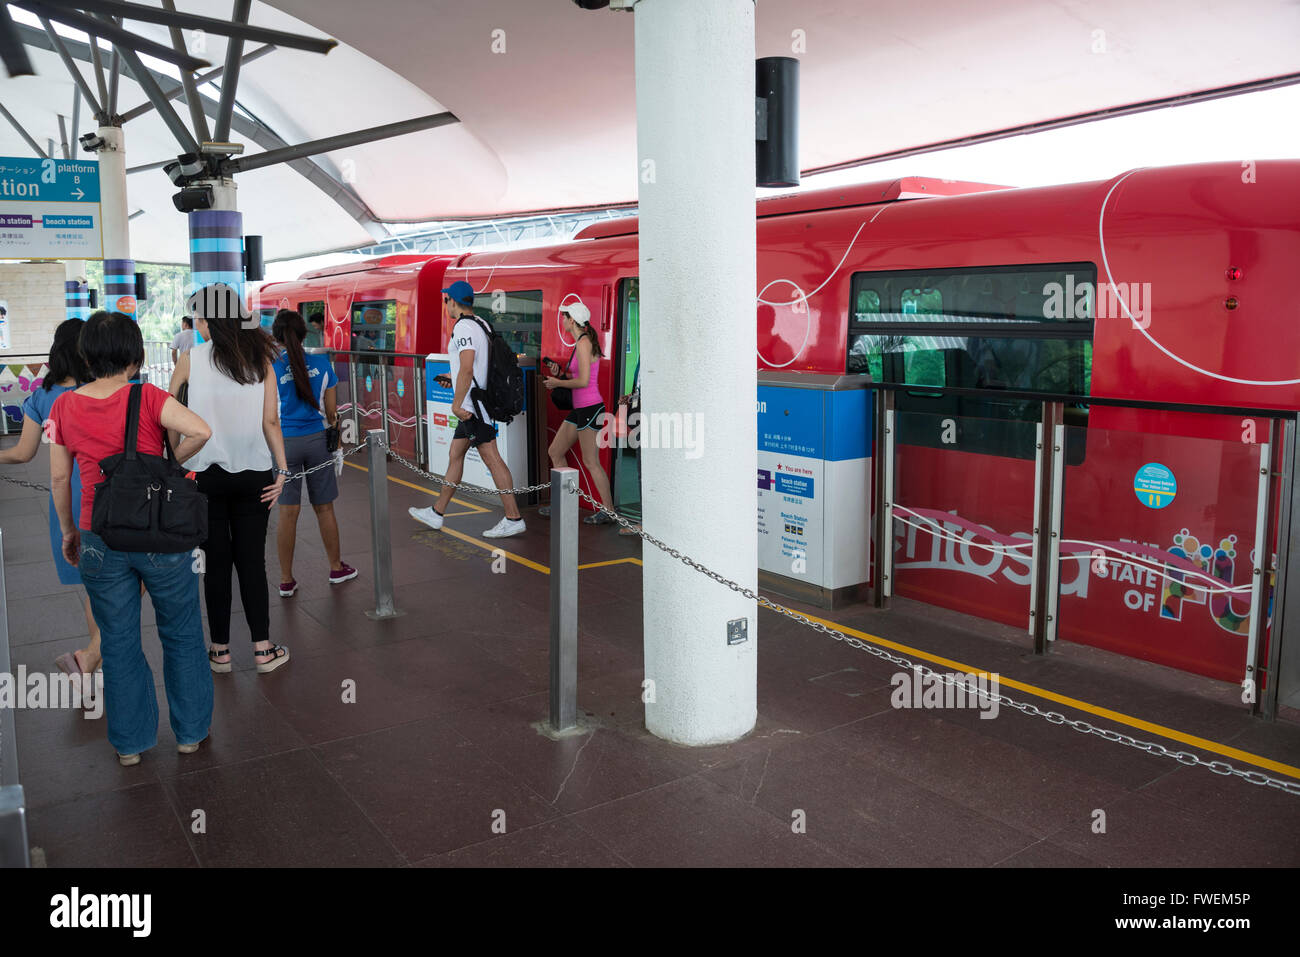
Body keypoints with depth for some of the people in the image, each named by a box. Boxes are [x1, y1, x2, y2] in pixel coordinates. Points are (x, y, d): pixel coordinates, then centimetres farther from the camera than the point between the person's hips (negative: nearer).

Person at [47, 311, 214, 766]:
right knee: (181, 635, 15)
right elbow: (201, 430, -26)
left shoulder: (64, 406, 0)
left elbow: (59, 478, 5)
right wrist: (170, 462, -7)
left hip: (100, 541, 3)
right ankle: (190, 732, 26)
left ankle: (129, 743, 28)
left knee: (118, 643, 16)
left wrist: (69, 531, 18)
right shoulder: (147, 398, -10)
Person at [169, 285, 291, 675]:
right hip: (254, 473, 2)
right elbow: (271, 421, -3)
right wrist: (282, 469, -1)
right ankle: (263, 649, 10)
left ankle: (220, 651, 16)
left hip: (206, 474, -2)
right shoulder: (260, 358, 0)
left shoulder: (192, 358, -5)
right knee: (252, 560, 8)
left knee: (217, 562, 7)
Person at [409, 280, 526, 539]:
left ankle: (514, 518, -7)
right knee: (455, 455, 16)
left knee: (491, 458, -9)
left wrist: (456, 403, -21)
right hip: (474, 405, 10)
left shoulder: (463, 327, -14)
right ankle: (436, 513, 25)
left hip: (471, 404, -10)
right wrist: (453, 381, 27)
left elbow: (467, 368, -24)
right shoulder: (480, 324, 15)